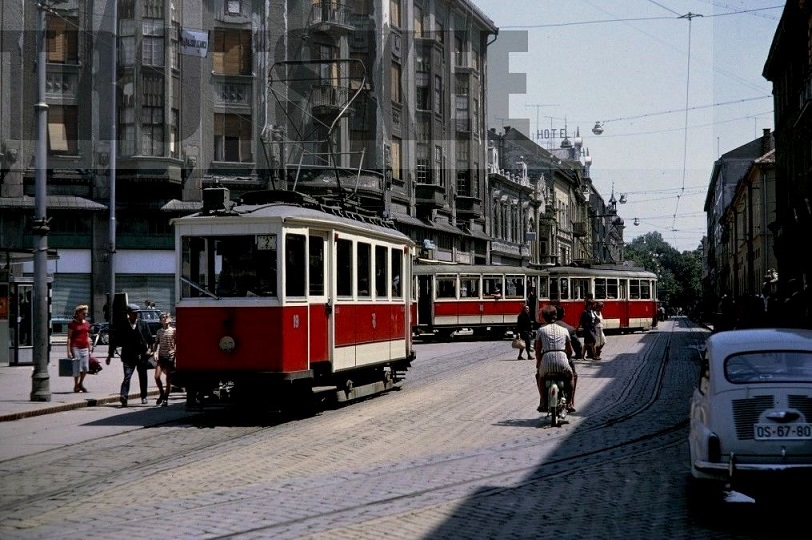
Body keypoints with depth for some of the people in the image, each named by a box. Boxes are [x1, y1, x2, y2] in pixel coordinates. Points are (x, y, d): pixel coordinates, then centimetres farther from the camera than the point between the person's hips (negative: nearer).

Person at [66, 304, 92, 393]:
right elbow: (69, 338, -6)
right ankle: (76, 385, 10)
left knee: (85, 368, 3)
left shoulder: (87, 324, 14)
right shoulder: (72, 324, -4)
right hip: (75, 348, -6)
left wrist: (89, 350, 16)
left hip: (85, 348, 6)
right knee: (77, 367, -3)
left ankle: (81, 383, 23)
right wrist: (69, 351, -12)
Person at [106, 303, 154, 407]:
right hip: (128, 356, -3)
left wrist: (149, 348, -8)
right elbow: (114, 340, -1)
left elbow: (149, 338, 7)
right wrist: (110, 355, -1)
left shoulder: (142, 324, 3)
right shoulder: (122, 326, -3)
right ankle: (124, 396, -27)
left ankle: (143, 397, 26)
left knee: (143, 378, 12)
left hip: (142, 355, 3)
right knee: (127, 376, -17)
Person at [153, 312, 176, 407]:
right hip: (161, 356, 2)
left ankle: (166, 399, 10)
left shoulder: (173, 330, 0)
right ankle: (161, 393, 14)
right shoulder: (159, 331, 9)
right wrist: (156, 352, -2)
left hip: (170, 357, -2)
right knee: (157, 376, -10)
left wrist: (174, 350, -16)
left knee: (169, 379, 1)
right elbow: (157, 343, 13)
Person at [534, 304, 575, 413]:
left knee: (540, 376, 31)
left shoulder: (541, 330, 11)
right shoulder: (564, 330, 17)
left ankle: (543, 403, 21)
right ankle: (569, 403, 27)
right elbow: (570, 351, 20)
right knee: (569, 376, 33)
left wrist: (538, 364, 25)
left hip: (547, 360, -1)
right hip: (562, 361, 1)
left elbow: (538, 351, 10)